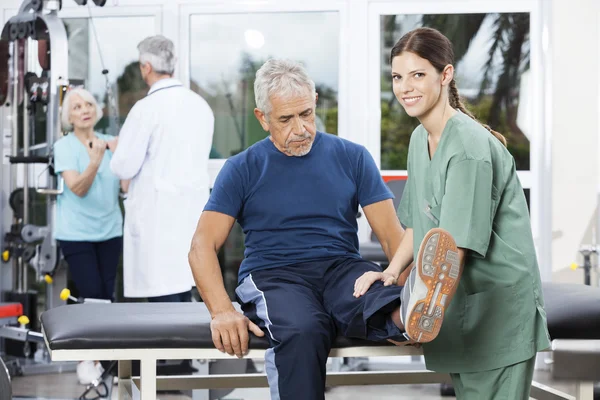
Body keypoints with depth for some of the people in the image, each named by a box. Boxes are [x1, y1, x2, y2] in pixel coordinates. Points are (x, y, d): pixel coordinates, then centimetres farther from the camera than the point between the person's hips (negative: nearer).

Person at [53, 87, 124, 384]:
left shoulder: (110, 143, 5)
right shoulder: (64, 146, -5)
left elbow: (127, 185, -2)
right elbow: (78, 188, -16)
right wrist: (94, 163, -31)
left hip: (109, 231, 4)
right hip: (76, 233, -4)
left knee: (107, 295, 3)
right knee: (92, 296, -9)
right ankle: (85, 360, 7)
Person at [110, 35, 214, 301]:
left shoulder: (147, 108, -13)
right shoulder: (201, 105, 8)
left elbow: (124, 167, -11)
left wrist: (117, 149, 9)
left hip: (158, 216, -7)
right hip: (193, 213, 7)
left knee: (163, 301, -5)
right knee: (184, 297, 14)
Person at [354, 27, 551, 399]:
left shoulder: (469, 148, -19)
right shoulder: (420, 139, 9)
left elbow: (456, 246, -25)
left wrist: (419, 310, -32)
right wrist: (392, 271, 0)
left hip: (499, 305, -8)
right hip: (457, 301, 8)